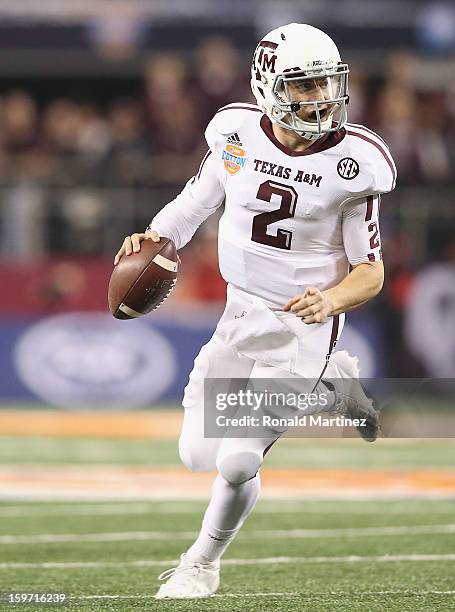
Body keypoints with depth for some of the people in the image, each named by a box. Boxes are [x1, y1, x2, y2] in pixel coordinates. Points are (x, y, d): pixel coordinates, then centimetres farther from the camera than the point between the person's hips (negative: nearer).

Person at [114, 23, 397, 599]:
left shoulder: (353, 162, -15)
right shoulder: (237, 135, -7)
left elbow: (371, 272, -8)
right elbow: (193, 205, 9)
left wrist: (332, 299, -29)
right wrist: (152, 240, -11)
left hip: (303, 324, -5)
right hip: (240, 314, 5)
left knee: (237, 462, -14)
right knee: (198, 454, 7)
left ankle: (203, 562, 19)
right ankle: (328, 385, 28)